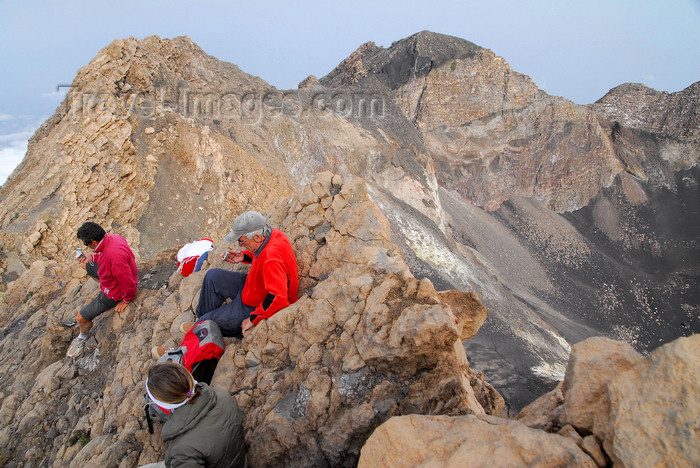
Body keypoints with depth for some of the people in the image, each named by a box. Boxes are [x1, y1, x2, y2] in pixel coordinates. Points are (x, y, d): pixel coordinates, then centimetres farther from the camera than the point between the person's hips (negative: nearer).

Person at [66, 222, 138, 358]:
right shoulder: (110, 237, -16)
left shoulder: (114, 255, -44)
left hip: (114, 293, -9)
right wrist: (91, 258, 1)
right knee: (85, 265, 27)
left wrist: (126, 301, -18)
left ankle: (83, 337, 32)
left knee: (81, 318, 1)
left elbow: (128, 283, -35)